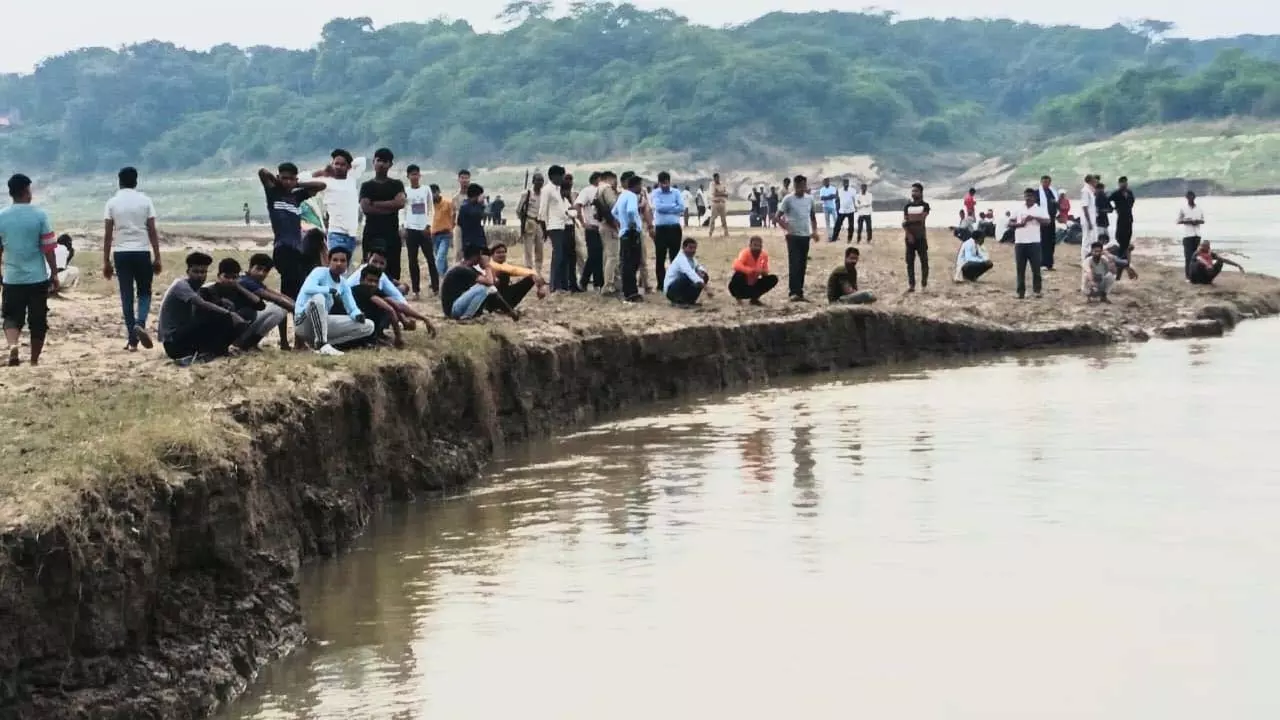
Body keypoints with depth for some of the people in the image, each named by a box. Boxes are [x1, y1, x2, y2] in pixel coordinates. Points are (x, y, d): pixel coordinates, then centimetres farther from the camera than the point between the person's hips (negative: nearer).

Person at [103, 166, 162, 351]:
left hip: (121, 253, 0)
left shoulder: (112, 203, 1)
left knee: (127, 297, 5)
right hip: (142, 252, 0)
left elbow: (107, 235, 0)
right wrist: (157, 258, 4)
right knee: (144, 292, 13)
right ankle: (140, 323, -14)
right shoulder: (145, 201, 1)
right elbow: (152, 231, -1)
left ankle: (132, 340, 5)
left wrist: (106, 262, 5)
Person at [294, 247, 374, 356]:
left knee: (368, 326, -2)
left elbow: (352, 308, 2)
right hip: (303, 321, -7)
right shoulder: (320, 272, -11)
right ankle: (321, 345, -36)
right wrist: (331, 290, -35)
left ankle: (323, 342, -12)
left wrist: (358, 315, -20)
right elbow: (307, 289, -32)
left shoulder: (343, 283, 8)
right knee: (318, 297, -39)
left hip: (323, 321, 7)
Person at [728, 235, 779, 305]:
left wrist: (764, 272, -22)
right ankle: (738, 297, -9)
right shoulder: (745, 253, -21)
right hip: (742, 286, -5)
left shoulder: (764, 255, -6)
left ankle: (754, 298, 5)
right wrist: (752, 270, -50)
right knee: (739, 274, -36)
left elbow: (765, 271, 4)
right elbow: (736, 266, -40)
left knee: (773, 279, -9)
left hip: (753, 285, 5)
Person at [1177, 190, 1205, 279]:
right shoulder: (1182, 209, 1)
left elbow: (1203, 221, 15)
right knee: (1188, 256, -7)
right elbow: (1179, 221, 1)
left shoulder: (1200, 208, 11)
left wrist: (1198, 222, -8)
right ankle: (1188, 275, -5)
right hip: (1187, 235, -4)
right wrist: (1187, 222, -15)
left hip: (1197, 234, 4)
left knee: (1196, 255, 4)